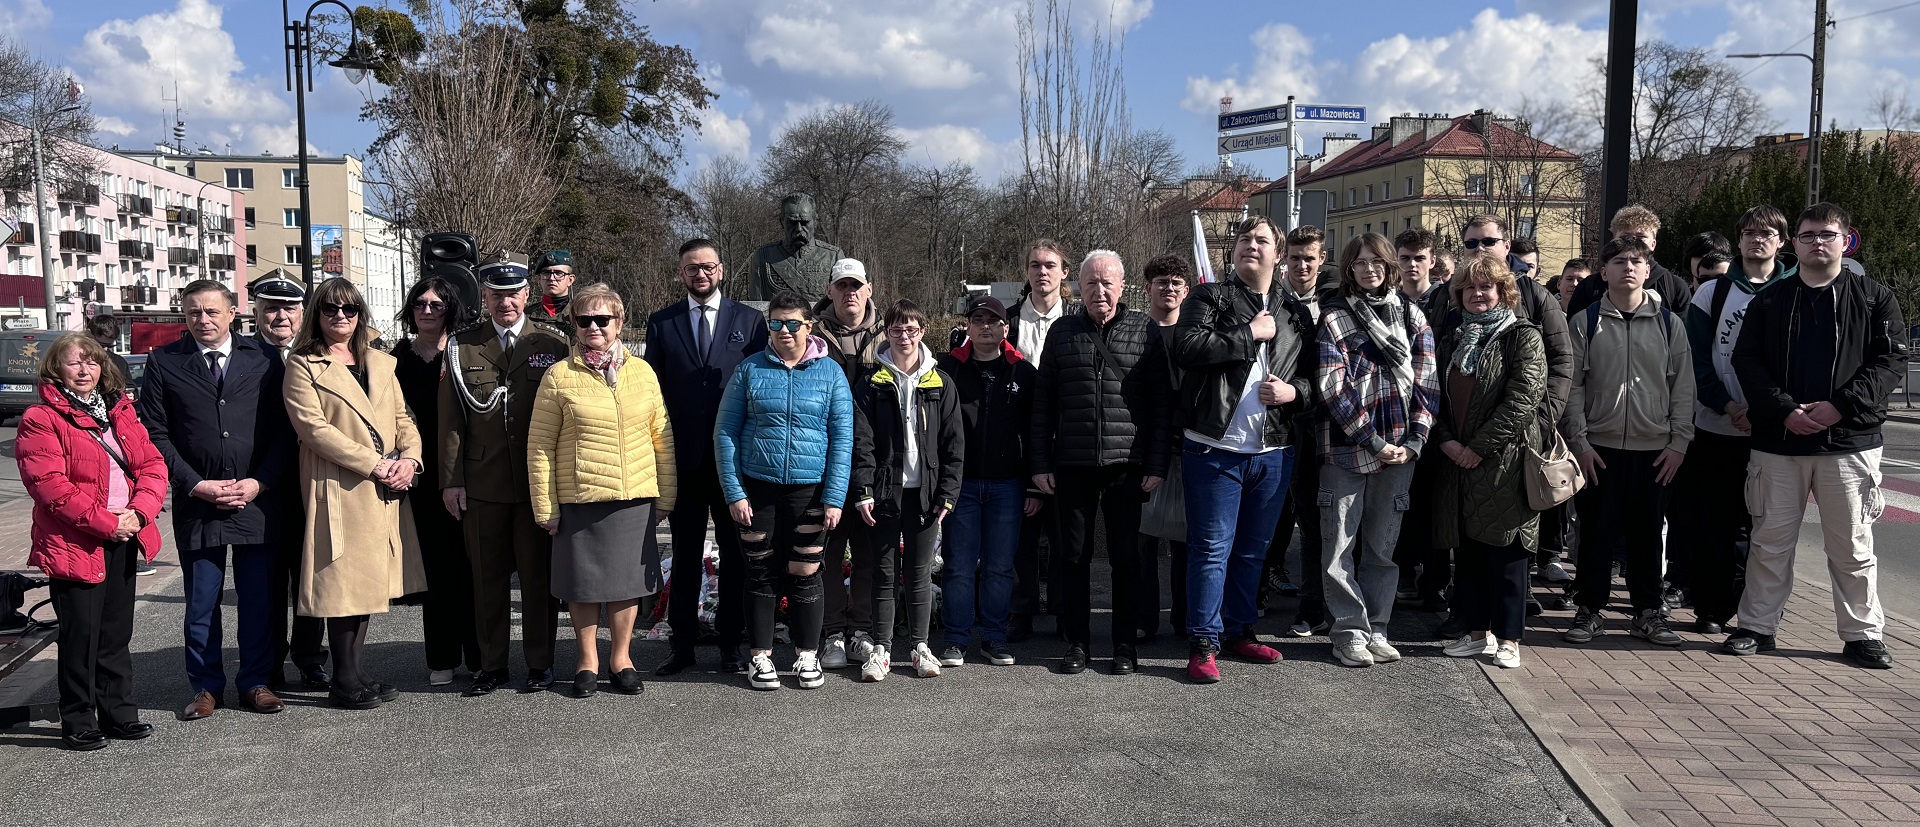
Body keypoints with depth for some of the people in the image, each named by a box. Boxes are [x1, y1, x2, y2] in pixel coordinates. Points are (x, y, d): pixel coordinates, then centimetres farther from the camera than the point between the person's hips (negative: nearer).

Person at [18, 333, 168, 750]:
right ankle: (78, 724, 13)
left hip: (123, 540, 6)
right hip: (75, 545, -6)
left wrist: (138, 512, -11)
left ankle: (119, 715, 23)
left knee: (117, 634, 14)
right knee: (81, 637, 1)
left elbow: (152, 465, 6)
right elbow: (49, 485, -17)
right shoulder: (40, 420, -8)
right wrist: (105, 523, -19)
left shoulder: (121, 412, 12)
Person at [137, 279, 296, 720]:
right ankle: (207, 686, 21)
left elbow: (284, 429, 3)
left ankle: (255, 682, 19)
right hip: (196, 502, 0)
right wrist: (196, 485, -7)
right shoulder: (164, 363, 4)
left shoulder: (263, 361, 4)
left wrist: (258, 482, -7)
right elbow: (155, 433, 1)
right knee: (201, 603, 8)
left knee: (258, 599, 6)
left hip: (257, 498, 0)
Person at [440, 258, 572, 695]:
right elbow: (450, 418, 5)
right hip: (482, 483, 2)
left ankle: (540, 663, 18)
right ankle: (492, 665, 20)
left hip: (539, 481, -1)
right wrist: (451, 479, 0)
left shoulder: (552, 342, 2)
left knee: (538, 574, 6)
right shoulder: (461, 345, 6)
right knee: (487, 576, 8)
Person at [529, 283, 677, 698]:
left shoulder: (642, 371, 6)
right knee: (582, 582, 8)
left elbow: (662, 437, 9)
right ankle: (588, 660, 25)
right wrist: (544, 507, -3)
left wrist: (666, 497, 7)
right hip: (578, 499, -2)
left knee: (627, 579, 9)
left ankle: (620, 658, 26)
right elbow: (539, 446, -1)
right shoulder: (559, 376, -2)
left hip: (635, 497, 2)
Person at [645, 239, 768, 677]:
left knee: (735, 552, 6)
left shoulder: (750, 320, 5)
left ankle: (730, 641, 16)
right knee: (684, 554, 7)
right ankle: (683, 644, 15)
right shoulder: (661, 323, 8)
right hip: (682, 457, 1)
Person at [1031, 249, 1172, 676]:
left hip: (1126, 465, -1)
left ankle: (1125, 644, 17)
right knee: (1073, 555, 7)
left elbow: (1160, 402, 2)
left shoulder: (1145, 330, 3)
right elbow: (1043, 402, 8)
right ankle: (1076, 641, 18)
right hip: (1072, 465, 1)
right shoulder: (1062, 332, 8)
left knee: (1125, 556, 6)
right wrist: (1040, 463, 2)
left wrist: (1157, 464, -4)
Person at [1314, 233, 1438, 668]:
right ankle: (1351, 631, 9)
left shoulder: (1410, 314, 9)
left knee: (1383, 545, 9)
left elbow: (1426, 382, 6)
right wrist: (1374, 441, -13)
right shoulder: (1334, 317, -1)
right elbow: (1333, 388, -9)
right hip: (1346, 448, -3)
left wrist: (1414, 440, -6)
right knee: (1340, 545, -1)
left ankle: (1376, 628, 18)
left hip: (1400, 448, 3)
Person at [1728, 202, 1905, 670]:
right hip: (1779, 441, 1)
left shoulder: (1874, 298, 5)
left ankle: (1862, 633, 17)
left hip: (1849, 441, -1)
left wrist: (1842, 405, -15)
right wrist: (1783, 409, -13)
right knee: (1771, 541, 7)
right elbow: (1746, 361, 1)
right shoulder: (1769, 302, 8)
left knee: (1852, 545, 5)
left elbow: (1891, 360, -2)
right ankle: (1758, 626, 17)